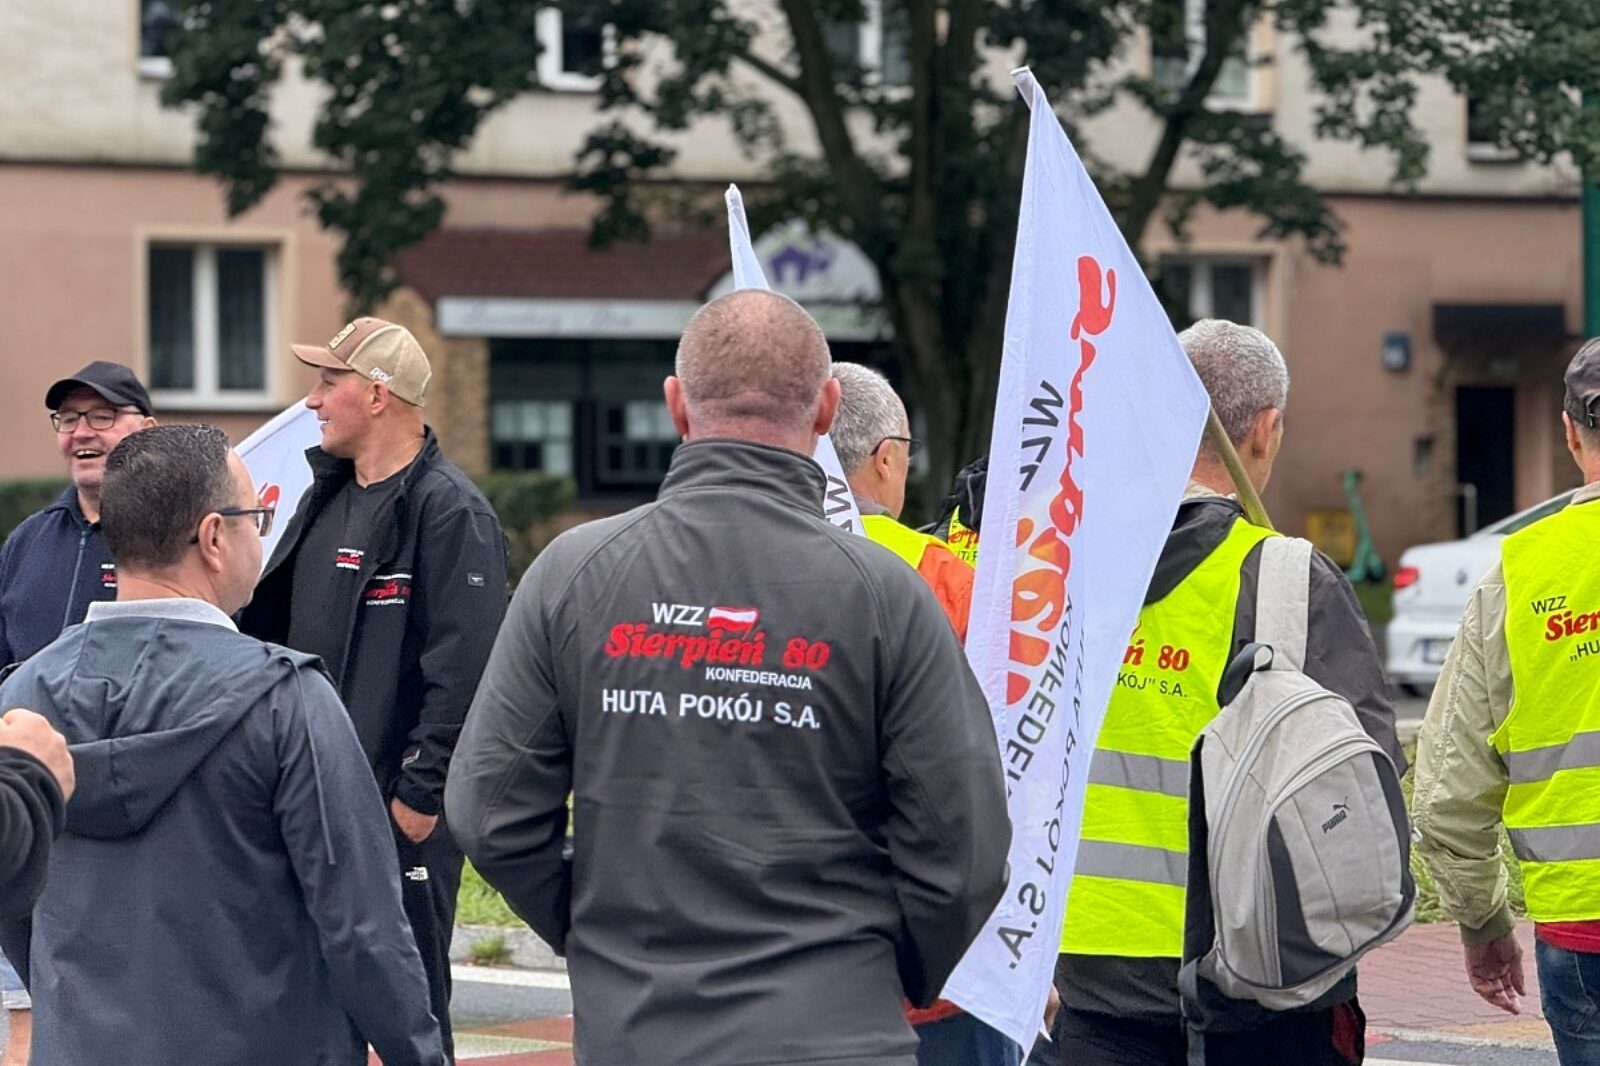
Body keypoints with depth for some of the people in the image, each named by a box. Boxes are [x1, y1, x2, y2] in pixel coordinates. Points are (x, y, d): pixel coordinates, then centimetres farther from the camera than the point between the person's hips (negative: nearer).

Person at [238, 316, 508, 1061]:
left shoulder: (449, 511, -13)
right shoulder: (327, 498, 14)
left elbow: (463, 667, -19)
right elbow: (269, 628, 20)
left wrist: (421, 791, -20)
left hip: (402, 811, -9)